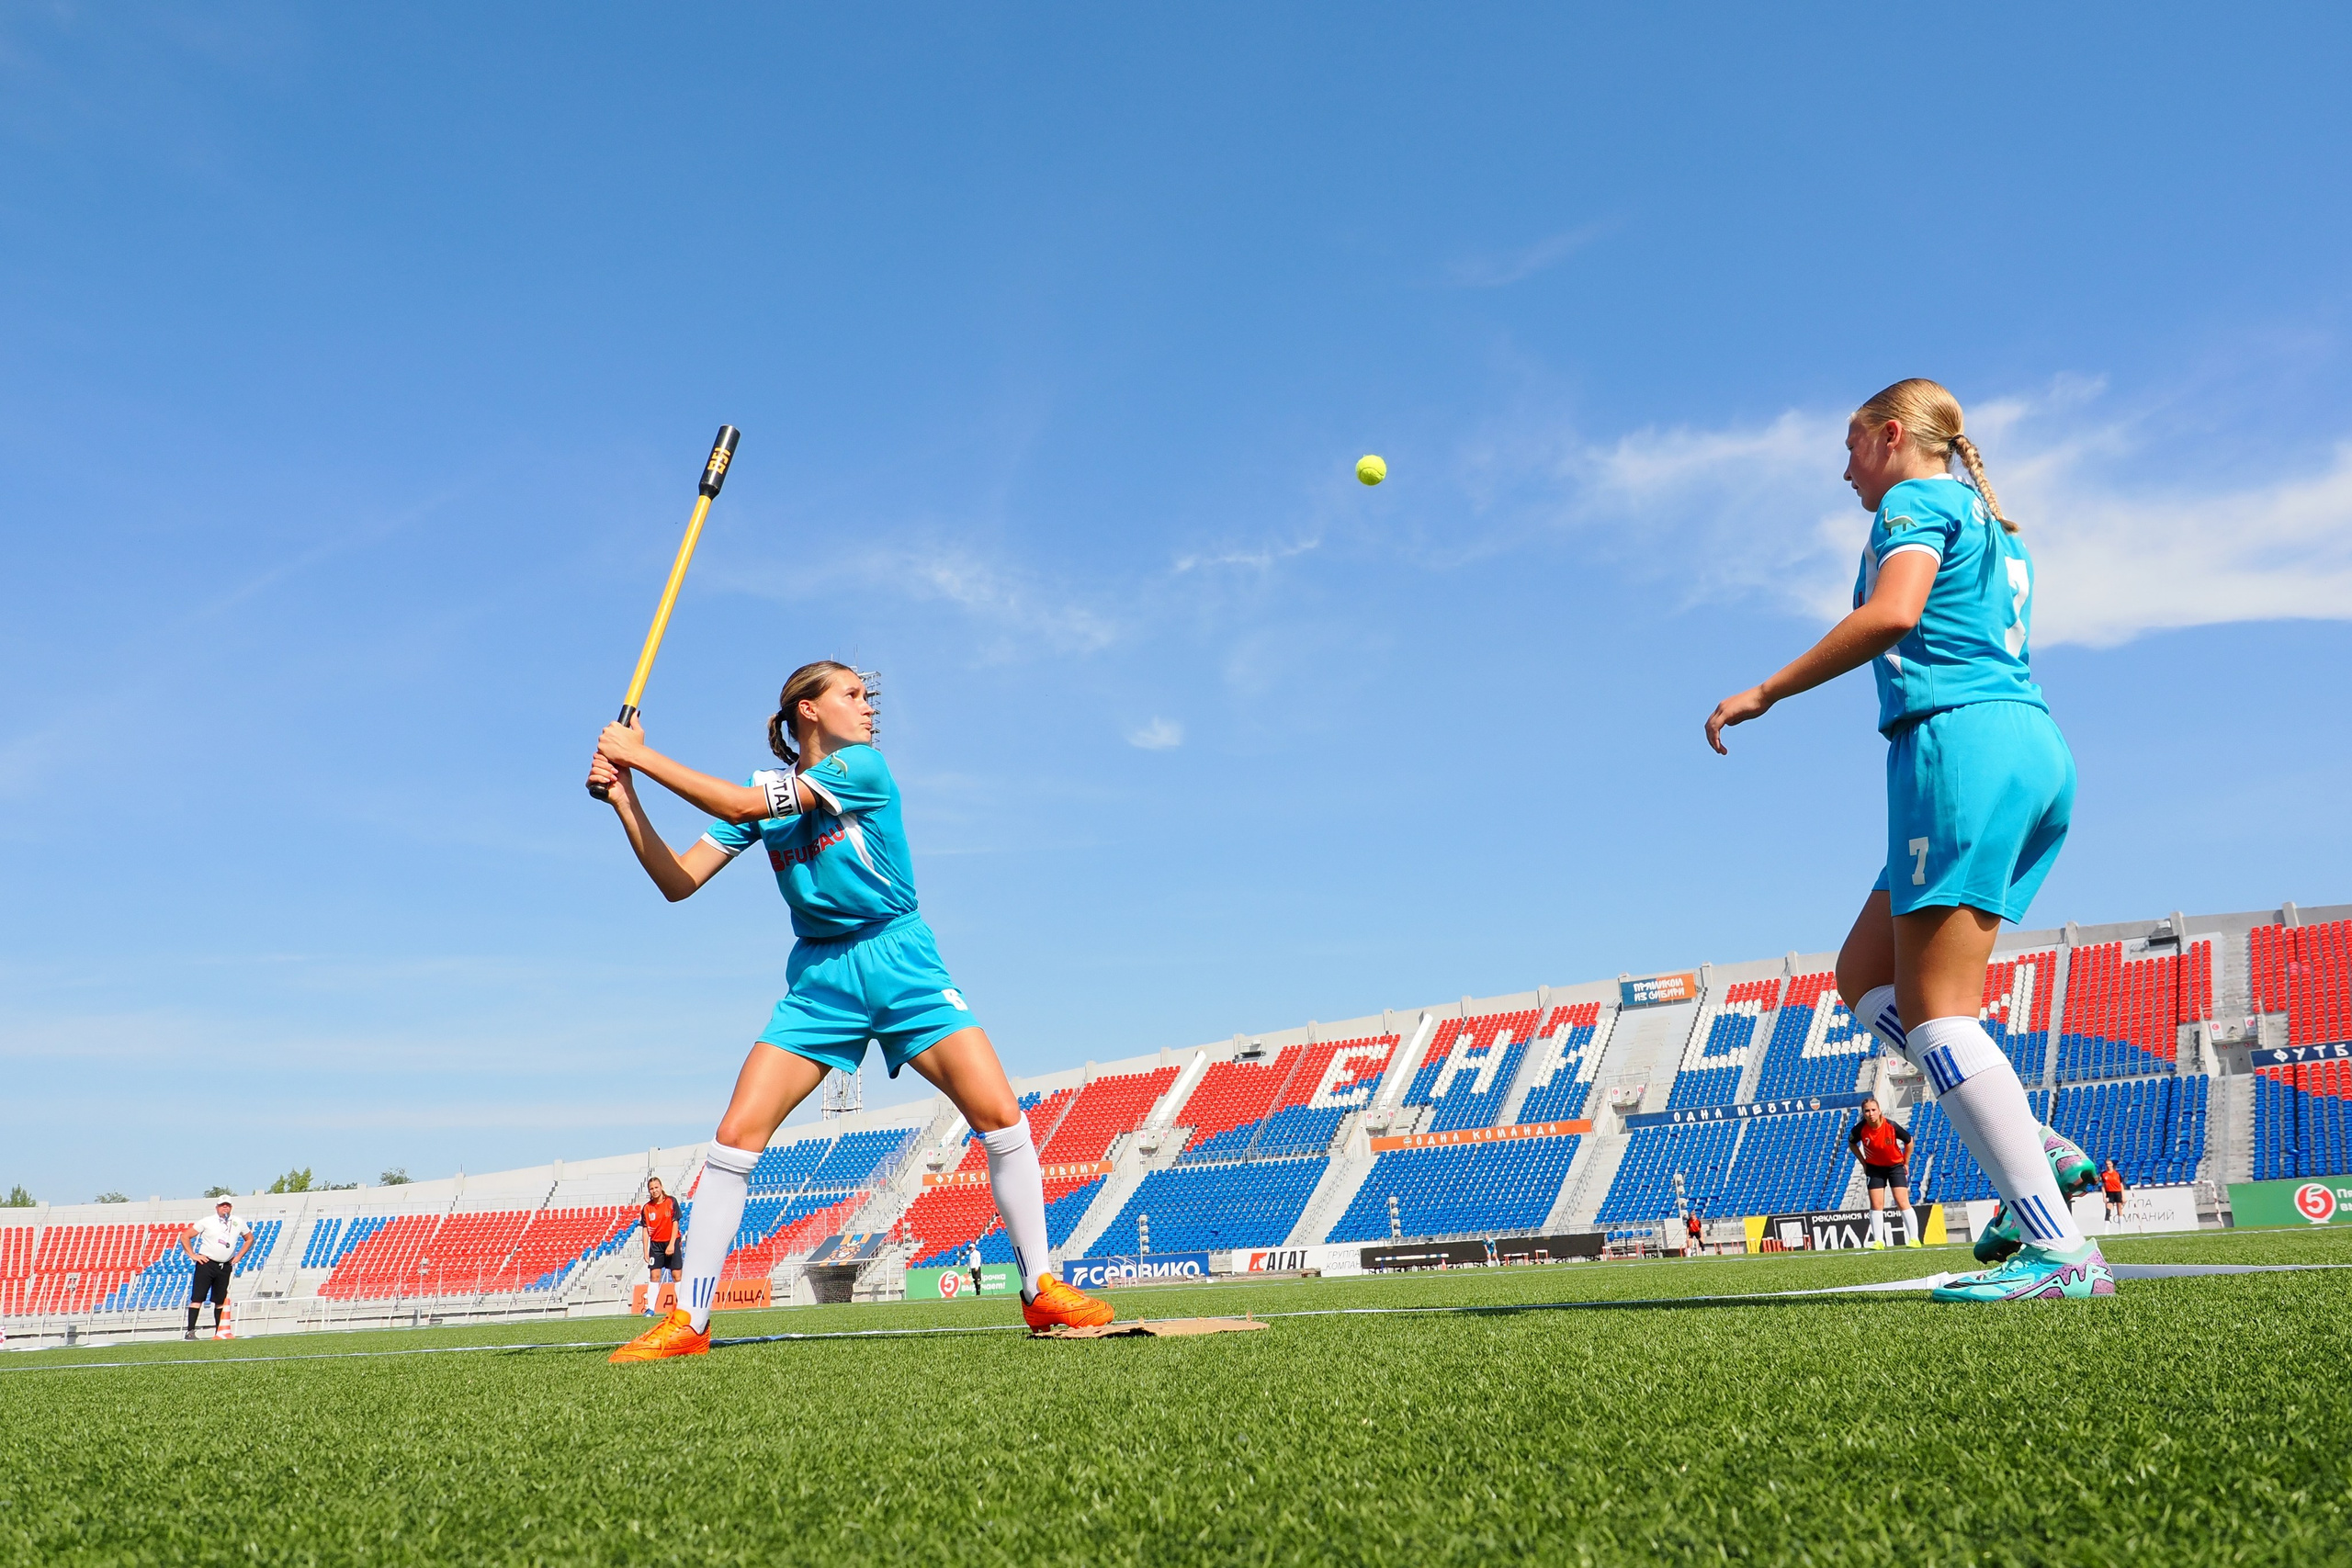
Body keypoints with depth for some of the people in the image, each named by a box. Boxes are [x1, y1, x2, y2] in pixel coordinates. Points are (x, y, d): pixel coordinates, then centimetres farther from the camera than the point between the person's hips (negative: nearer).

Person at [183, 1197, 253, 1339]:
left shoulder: (239, 1223, 9)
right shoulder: (207, 1222, -1)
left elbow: (249, 1239, 23)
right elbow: (185, 1237, 2)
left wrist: (238, 1257, 13)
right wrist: (193, 1255, -6)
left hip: (225, 1267, 4)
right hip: (206, 1264, -4)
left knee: (220, 1301, 7)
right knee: (197, 1298, -9)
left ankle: (219, 1332, 13)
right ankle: (190, 1331, -10)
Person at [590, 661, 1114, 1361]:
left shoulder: (862, 766, -7)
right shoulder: (765, 792, 6)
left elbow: (741, 806, -17)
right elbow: (679, 882, 0)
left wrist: (641, 755, -12)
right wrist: (623, 795, -9)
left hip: (900, 964, -3)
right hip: (818, 977, 3)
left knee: (1000, 1112, -15)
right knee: (735, 1133, -9)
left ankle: (1040, 1290, 0)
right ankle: (687, 1321, 2)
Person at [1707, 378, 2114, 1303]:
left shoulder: (1917, 500, 0)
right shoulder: (1992, 525, 28)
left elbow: (1891, 613, -18)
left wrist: (1765, 693, -14)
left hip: (1960, 744, -10)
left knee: (1934, 1009, -10)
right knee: (1864, 979, 11)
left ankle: (2063, 1252, -14)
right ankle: (2040, 1159, -1)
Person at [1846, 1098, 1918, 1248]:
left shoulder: (1891, 1125, -24)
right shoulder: (1860, 1128, -20)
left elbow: (1909, 1141, -5)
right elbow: (1852, 1144, 3)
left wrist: (1906, 1163, -2)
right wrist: (1864, 1163, -1)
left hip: (1895, 1165, -2)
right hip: (1874, 1167, 2)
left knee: (1902, 1202, -9)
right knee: (1876, 1205, -1)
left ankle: (1914, 1239, -2)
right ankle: (1878, 1242, 4)